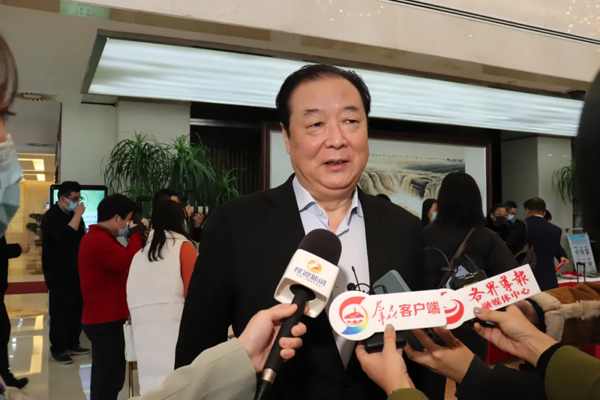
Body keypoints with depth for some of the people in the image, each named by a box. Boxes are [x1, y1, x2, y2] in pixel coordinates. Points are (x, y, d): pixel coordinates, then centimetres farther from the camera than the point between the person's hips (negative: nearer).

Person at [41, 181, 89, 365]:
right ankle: (57, 350, 8)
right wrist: (78, 215, -23)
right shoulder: (51, 216, -13)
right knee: (60, 312, -3)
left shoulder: (73, 214, 12)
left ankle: (72, 344, 23)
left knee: (77, 310, 11)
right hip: (59, 274, -7)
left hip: (75, 271, 8)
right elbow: (65, 236, -31)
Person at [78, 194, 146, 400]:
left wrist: (136, 236, 3)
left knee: (106, 376, 18)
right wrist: (136, 234, -15)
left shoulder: (98, 237, 17)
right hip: (105, 320, -11)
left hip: (104, 317, 11)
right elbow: (129, 262, -29)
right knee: (108, 378, -4)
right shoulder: (100, 240, -20)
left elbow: (120, 263, 15)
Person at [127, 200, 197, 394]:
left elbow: (133, 299, 19)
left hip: (145, 336, 5)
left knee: (152, 388, 7)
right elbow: (194, 294, -4)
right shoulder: (183, 246, 1)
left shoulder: (139, 255, 15)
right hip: (175, 332, -5)